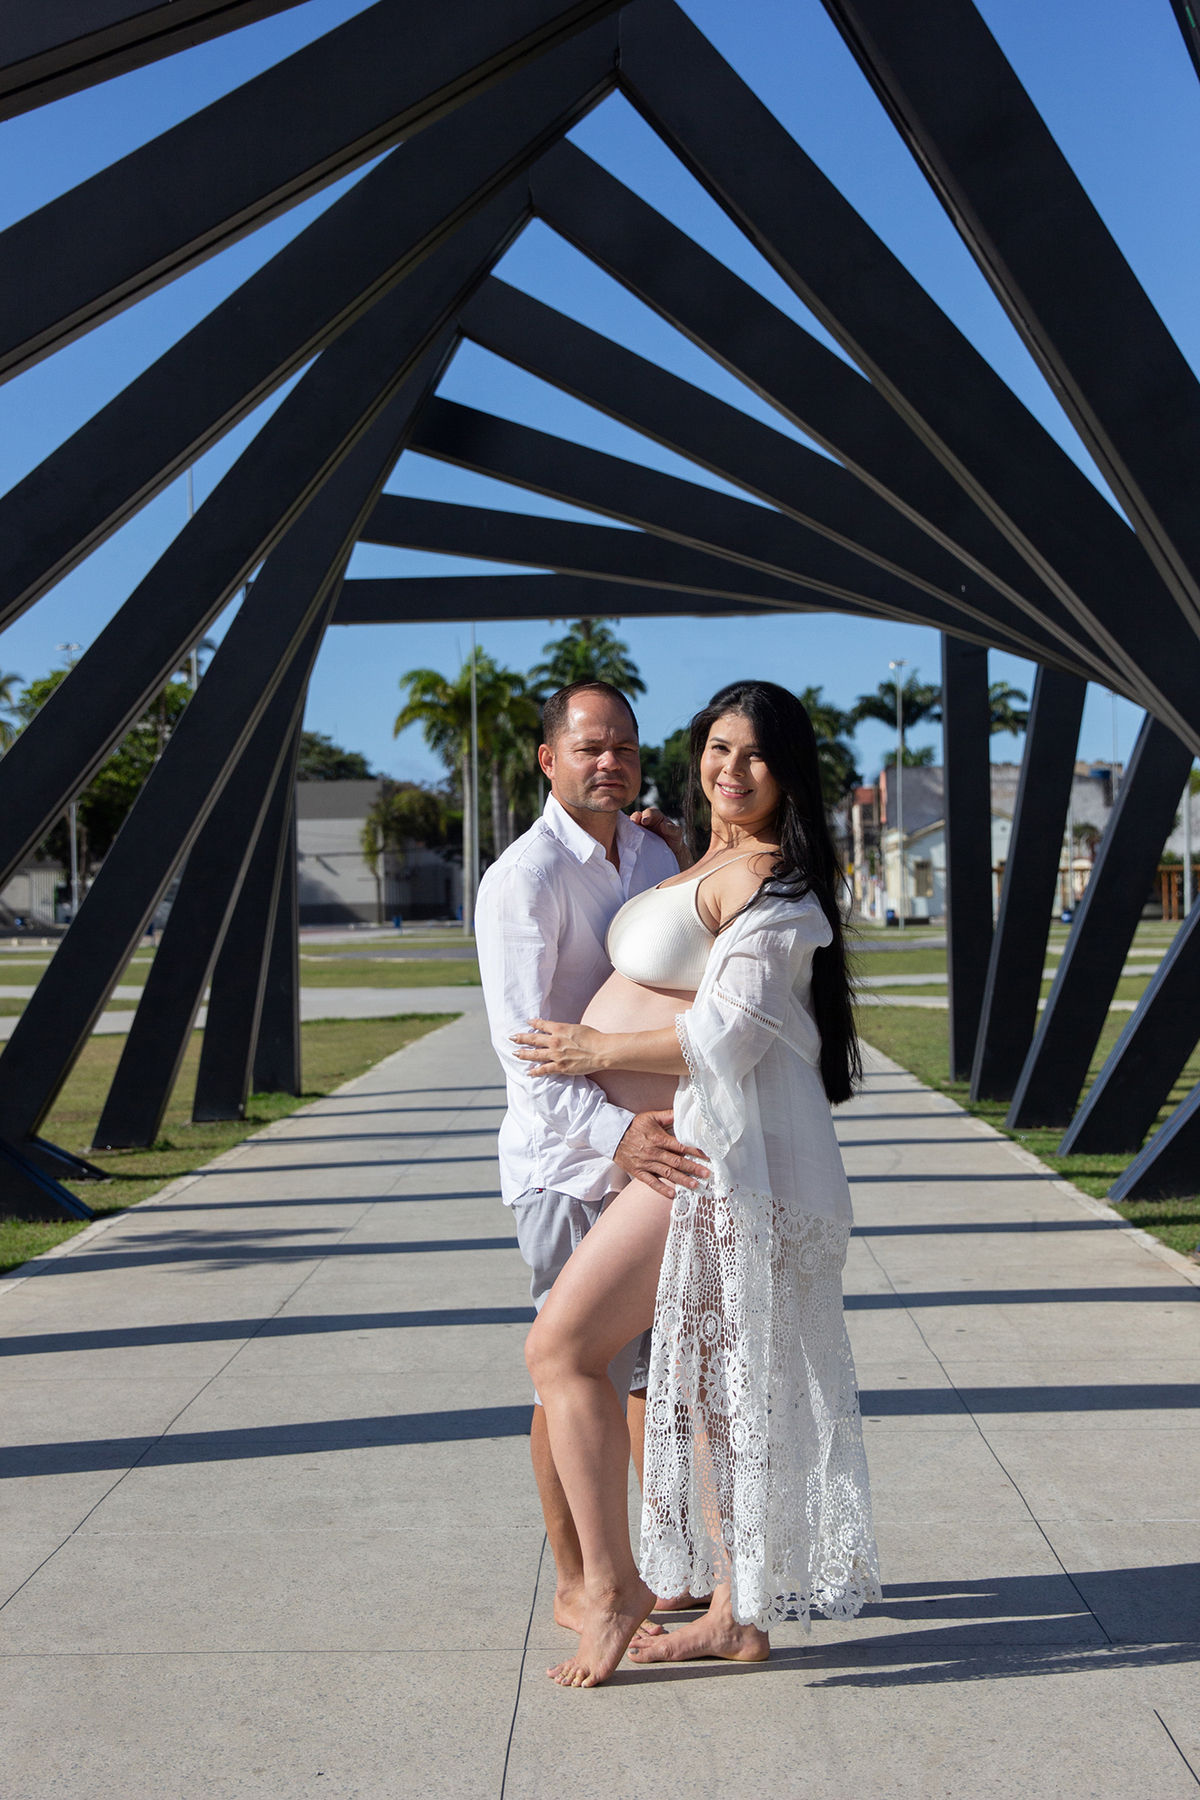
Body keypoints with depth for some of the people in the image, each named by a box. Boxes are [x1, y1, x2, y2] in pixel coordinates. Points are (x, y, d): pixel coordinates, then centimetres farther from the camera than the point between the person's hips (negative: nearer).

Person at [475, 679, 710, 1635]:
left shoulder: (655, 854, 9)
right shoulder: (524, 878, -15)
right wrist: (614, 1133, -36)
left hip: (662, 1150, 8)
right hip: (570, 1161, -7)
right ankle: (575, 1586, 15)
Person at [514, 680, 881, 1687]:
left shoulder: (767, 879, -13)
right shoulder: (709, 865, 17)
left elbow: (726, 1036, -20)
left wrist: (594, 1049, -9)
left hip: (721, 1149, -10)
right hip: (701, 1150, 10)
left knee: (562, 1348, -8)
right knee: (708, 1381, 13)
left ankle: (615, 1590, 0)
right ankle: (738, 1614, 22)